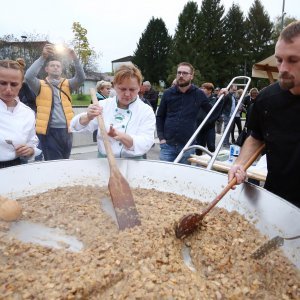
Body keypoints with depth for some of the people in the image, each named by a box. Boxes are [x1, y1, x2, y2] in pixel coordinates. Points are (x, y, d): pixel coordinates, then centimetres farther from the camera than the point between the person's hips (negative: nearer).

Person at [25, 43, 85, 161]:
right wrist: (43, 57, -20)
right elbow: (28, 77, -14)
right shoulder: (41, 85, 6)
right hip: (49, 131, -3)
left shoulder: (67, 84, 12)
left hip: (66, 130, 3)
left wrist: (75, 58, -20)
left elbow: (81, 77, -5)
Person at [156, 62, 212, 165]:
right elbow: (159, 116, 8)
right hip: (167, 144, 1)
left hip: (188, 145, 0)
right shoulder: (168, 93, 3)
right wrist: (161, 137, 0)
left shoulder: (199, 94, 1)